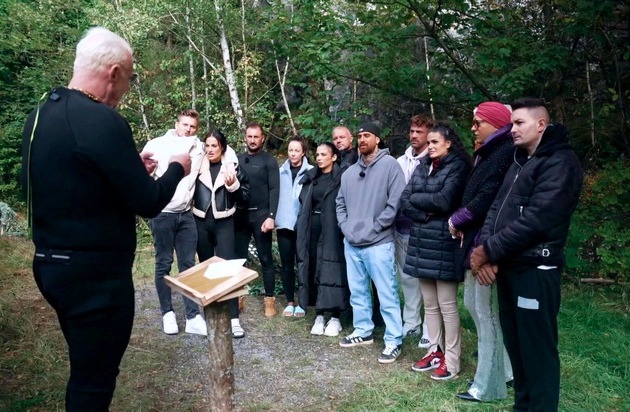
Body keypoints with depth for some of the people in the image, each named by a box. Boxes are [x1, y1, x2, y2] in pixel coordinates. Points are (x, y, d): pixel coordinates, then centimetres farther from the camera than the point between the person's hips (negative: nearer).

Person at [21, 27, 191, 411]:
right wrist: (177, 168, 1)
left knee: (84, 368, 24)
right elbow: (148, 203, -17)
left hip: (51, 264, 9)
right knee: (93, 379, 7)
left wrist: (132, 167, 16)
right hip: (95, 273, -9)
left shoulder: (39, 116, 7)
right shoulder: (103, 120, -21)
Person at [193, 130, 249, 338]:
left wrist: (233, 185, -16)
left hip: (223, 223, -2)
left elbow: (245, 195, -1)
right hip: (201, 222, 2)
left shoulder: (232, 167, -1)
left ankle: (234, 318, -5)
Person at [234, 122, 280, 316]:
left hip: (260, 214, -4)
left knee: (266, 259, 2)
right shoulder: (237, 159, 12)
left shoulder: (269, 160, 0)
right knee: (238, 257, 7)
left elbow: (274, 190, -7)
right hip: (240, 214, 4)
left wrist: (271, 216, -16)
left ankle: (269, 299, 8)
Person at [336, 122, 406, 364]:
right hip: (351, 243, 7)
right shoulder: (350, 172, 15)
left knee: (387, 294, -2)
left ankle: (393, 341, 8)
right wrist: (346, 227, 2)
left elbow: (395, 203, -12)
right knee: (357, 291, 16)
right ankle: (363, 331, 31)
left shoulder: (389, 165, -5)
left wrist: (372, 228, -13)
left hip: (378, 243, -7)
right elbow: (340, 203, 18)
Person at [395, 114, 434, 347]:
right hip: (402, 228, 6)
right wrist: (397, 215, 8)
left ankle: (430, 329, 11)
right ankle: (411, 323, 27)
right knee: (407, 277, 14)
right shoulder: (400, 161, 12)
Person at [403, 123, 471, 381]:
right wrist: (426, 215, -11)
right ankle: (435, 351, 24)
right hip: (421, 241, 7)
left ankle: (451, 360, 10)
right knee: (429, 304, 13)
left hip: (444, 243, -7)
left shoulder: (458, 166, -6)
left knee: (446, 304, -1)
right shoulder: (422, 167, 14)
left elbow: (445, 201, -19)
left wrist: (417, 198, -4)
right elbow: (404, 202, 6)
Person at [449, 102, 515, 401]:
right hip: (475, 240, 10)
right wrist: (461, 224, 3)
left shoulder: (506, 152, -13)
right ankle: (504, 368, 30)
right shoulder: (488, 153, 18)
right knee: (473, 303, 16)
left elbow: (488, 198, -22)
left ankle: (489, 386, 11)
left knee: (487, 312, -2)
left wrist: (457, 220, -9)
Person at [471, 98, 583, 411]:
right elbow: (497, 207, 11)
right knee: (515, 342, 16)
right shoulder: (520, 162, 18)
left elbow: (535, 220, -20)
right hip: (508, 266, 9)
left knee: (537, 348, 1)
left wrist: (488, 251, -15)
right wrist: (484, 249, -5)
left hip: (535, 269, -8)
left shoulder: (561, 162, -10)